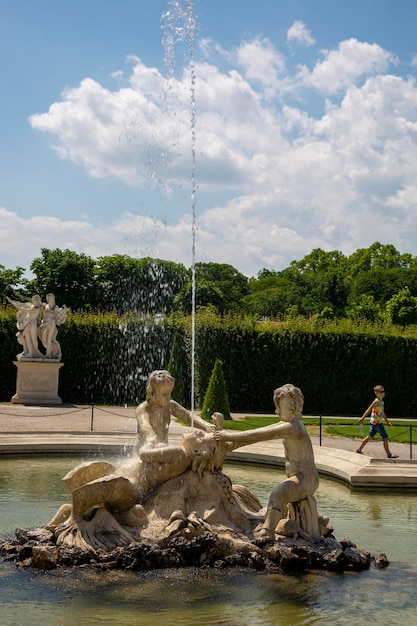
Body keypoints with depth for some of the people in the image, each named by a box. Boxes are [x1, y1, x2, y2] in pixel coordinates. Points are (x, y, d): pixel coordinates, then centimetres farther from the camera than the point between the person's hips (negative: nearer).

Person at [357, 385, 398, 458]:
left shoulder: (382, 402, 13)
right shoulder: (376, 401, -15)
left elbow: (382, 413, 22)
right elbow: (369, 410, -19)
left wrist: (387, 421, 27)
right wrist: (362, 418, -22)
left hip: (375, 423, 9)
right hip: (376, 423, -9)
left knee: (370, 437, 15)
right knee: (385, 438, -3)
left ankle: (359, 449, 21)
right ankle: (389, 454, 4)